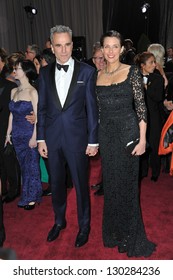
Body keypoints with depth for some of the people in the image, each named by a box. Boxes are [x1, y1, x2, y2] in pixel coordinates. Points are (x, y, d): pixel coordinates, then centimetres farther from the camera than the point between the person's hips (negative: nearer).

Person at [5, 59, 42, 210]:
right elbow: (12, 114, 12)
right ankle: (26, 196, 27)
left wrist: (34, 137, -16)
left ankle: (32, 198, 18)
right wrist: (8, 133, 11)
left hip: (29, 134, -6)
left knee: (31, 166, 4)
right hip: (17, 135, 6)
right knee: (23, 166, 14)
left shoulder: (32, 92, -9)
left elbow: (37, 116, -12)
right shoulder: (14, 91, 9)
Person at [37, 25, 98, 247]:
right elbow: (41, 108, 7)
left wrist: (93, 140, -5)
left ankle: (84, 226, 32)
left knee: (81, 184, 9)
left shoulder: (87, 71, -3)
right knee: (56, 183, 17)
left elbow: (91, 108, -3)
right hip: (52, 138, 3)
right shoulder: (45, 73, 5)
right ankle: (59, 221, 40)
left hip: (77, 137, -3)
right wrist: (41, 138, 3)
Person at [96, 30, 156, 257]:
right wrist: (95, 136, 8)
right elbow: (98, 108, 11)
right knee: (110, 183, 13)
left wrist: (142, 139, -12)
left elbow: (141, 107, -7)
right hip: (106, 134, 4)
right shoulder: (98, 75, 8)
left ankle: (131, 236, 25)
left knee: (127, 183, 4)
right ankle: (114, 231, 34)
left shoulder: (132, 71, -4)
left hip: (127, 131, -4)